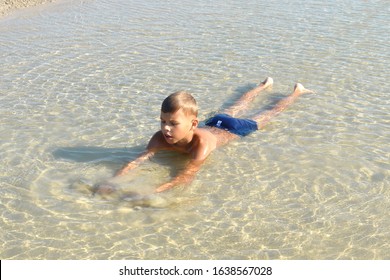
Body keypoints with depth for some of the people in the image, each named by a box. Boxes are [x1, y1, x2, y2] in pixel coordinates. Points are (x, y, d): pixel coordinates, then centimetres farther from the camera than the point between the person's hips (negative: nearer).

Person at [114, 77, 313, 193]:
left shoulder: (202, 143, -48)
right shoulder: (161, 138, -36)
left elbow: (188, 174, -60)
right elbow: (138, 160, -44)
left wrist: (155, 192, -73)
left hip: (233, 130, -4)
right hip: (213, 125, 5)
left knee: (269, 114, 20)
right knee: (236, 109, 33)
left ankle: (296, 92, 48)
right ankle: (265, 85, 61)